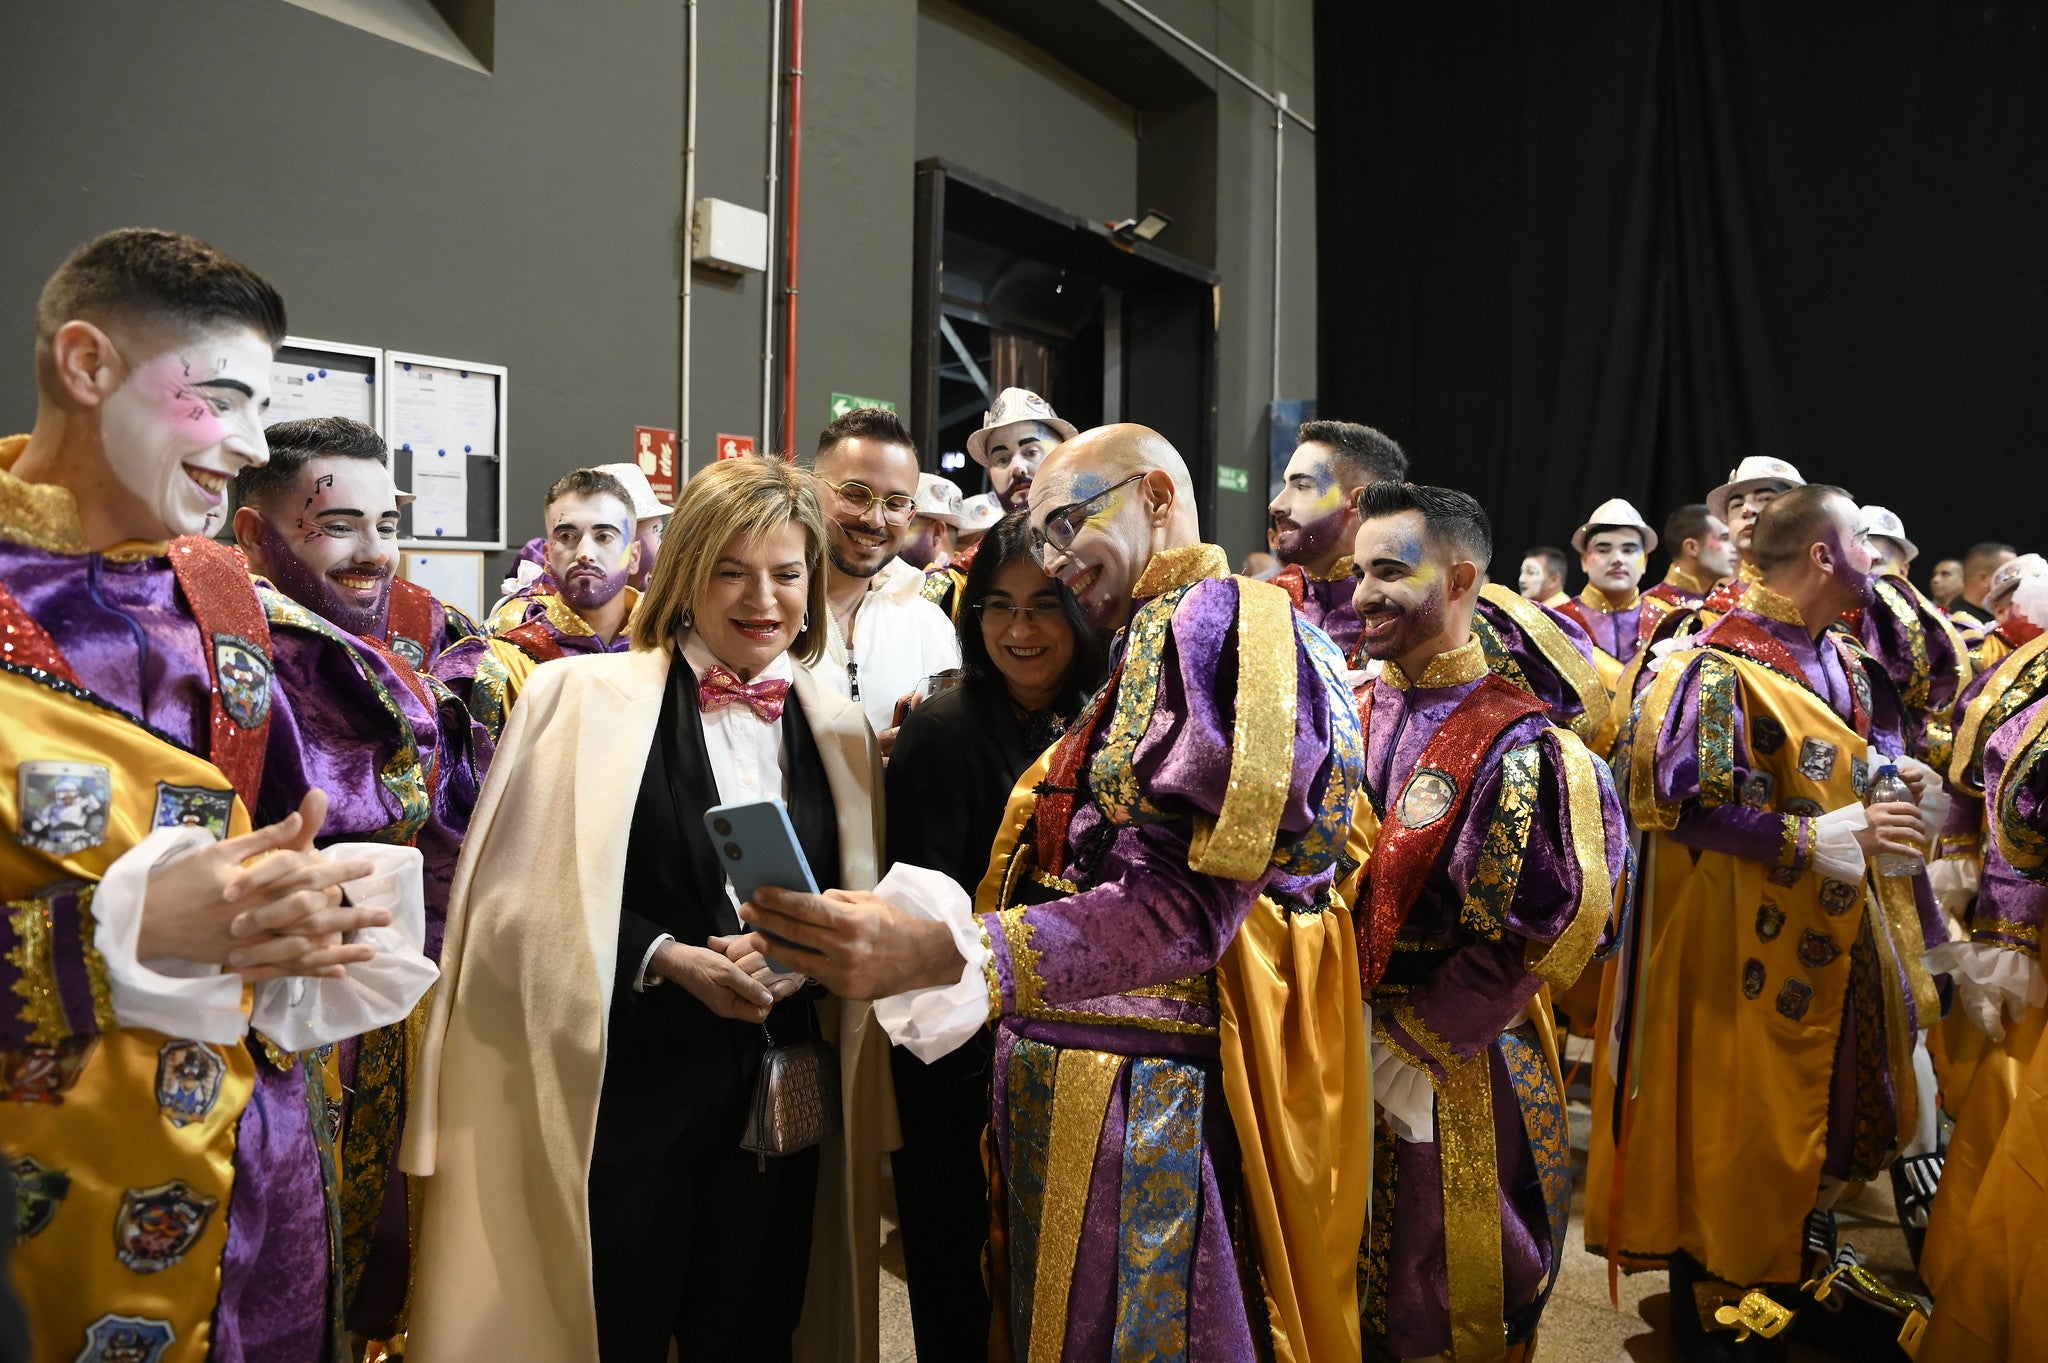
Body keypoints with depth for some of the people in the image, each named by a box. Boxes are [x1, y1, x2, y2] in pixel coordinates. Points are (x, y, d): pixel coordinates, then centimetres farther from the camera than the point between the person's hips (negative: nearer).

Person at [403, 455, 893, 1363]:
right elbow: (529, 904, -6)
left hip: (781, 1099, 4)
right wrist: (664, 958, -18)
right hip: (623, 1093, -3)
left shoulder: (837, 729, 7)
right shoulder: (587, 698, -5)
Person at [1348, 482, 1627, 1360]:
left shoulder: (1510, 745, -16)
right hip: (1344, 1064, 5)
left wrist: (1411, 1041, -15)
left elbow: (1526, 938, -18)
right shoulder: (1360, 713, 2)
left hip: (1452, 1084, -5)